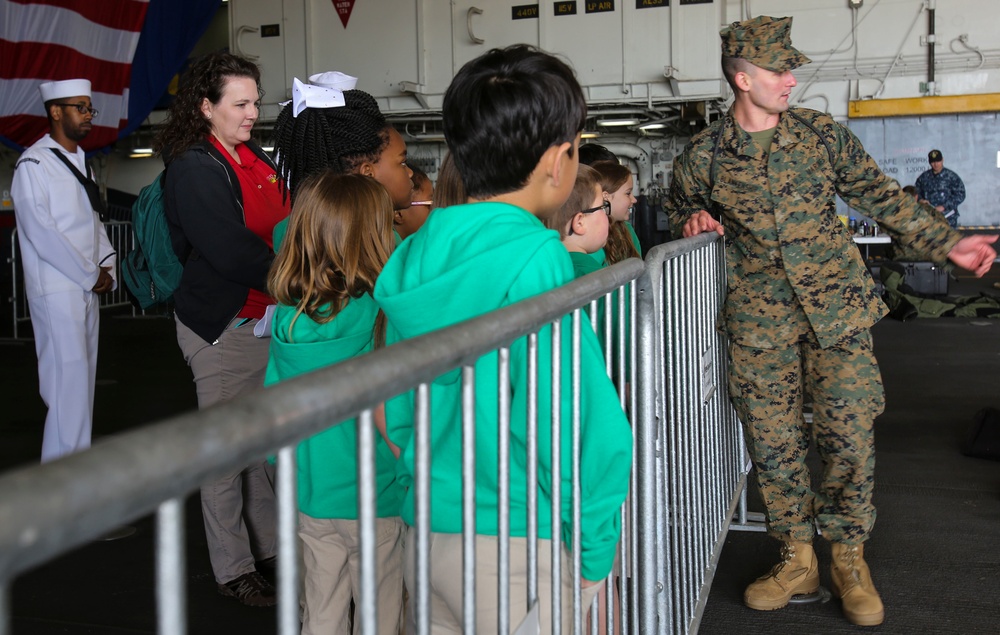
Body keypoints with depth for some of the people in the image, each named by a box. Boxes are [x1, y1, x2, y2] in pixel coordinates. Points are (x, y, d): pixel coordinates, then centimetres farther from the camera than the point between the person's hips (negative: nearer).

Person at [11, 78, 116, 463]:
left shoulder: (79, 161, 17)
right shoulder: (34, 164, -9)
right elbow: (40, 231, -15)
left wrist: (107, 268, 4)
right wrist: (90, 275, -11)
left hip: (88, 288, 8)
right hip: (56, 289, -8)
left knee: (83, 378, 10)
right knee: (69, 379, -11)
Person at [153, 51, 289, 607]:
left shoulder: (256, 158, 10)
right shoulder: (193, 169, -13)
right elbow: (232, 253, -22)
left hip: (266, 318, 7)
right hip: (223, 327, -7)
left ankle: (270, 547, 28)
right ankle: (234, 568, 16)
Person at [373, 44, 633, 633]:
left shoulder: (415, 253, 5)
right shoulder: (535, 259, -17)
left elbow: (395, 408, 10)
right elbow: (565, 415, -19)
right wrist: (595, 551, -9)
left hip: (425, 534, 7)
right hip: (517, 545, -7)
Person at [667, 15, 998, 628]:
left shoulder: (823, 133, 1)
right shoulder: (702, 157, -1)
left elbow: (879, 195, 8)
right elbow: (681, 209, 20)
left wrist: (947, 242, 6)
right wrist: (694, 222, -4)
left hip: (836, 303, 0)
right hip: (760, 316, 0)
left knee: (849, 430, -3)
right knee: (772, 438, 4)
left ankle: (848, 555, 16)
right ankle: (798, 558, 20)